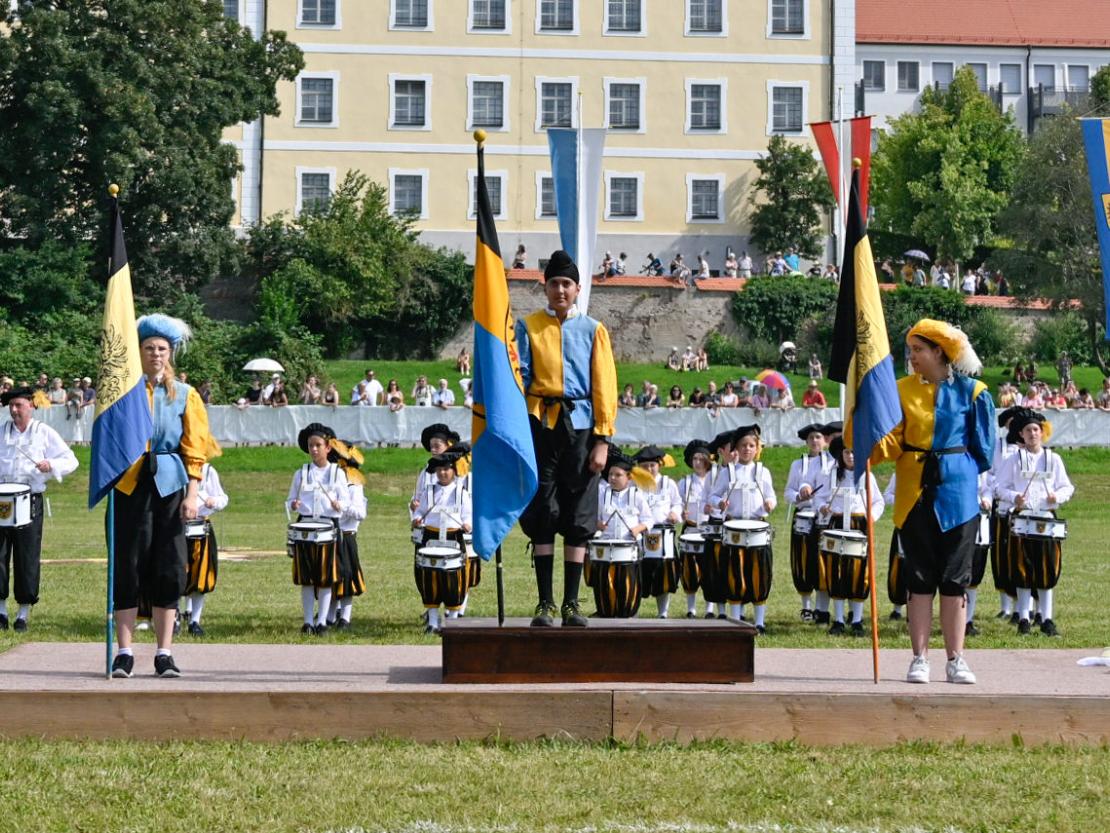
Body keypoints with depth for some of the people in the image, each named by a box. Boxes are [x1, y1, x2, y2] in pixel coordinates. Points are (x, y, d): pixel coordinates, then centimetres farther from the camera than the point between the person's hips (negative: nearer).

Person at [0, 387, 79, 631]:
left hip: (30, 502, -2)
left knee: (27, 558, -2)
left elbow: (70, 461, 3)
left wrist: (51, 465, -16)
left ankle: (24, 613, 6)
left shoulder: (45, 433, 6)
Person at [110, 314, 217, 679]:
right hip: (130, 485, -1)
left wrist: (192, 494, -4)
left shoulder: (184, 395, 7)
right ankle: (124, 652, 2)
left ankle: (165, 653, 5)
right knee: (128, 565, -2)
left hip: (169, 485, 1)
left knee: (169, 568, 0)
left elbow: (195, 450, 4)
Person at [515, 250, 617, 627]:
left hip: (580, 428, 0)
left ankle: (571, 603, 7)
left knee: (577, 519, 1)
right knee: (542, 516, 0)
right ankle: (545, 602, 5)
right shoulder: (528, 327, 7)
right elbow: (518, 378, 4)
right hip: (540, 426, 0)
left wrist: (602, 440, -3)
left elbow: (604, 386, 5)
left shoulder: (593, 330, 8)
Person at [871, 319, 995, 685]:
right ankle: (920, 658, 7)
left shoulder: (970, 392, 0)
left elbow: (983, 448, 6)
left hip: (956, 493, -2)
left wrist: (957, 469, 3)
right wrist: (873, 444, -20)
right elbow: (893, 440, -1)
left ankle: (955, 659, 7)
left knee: (955, 577, 2)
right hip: (915, 493, 2)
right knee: (920, 578, 3)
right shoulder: (904, 390, 6)